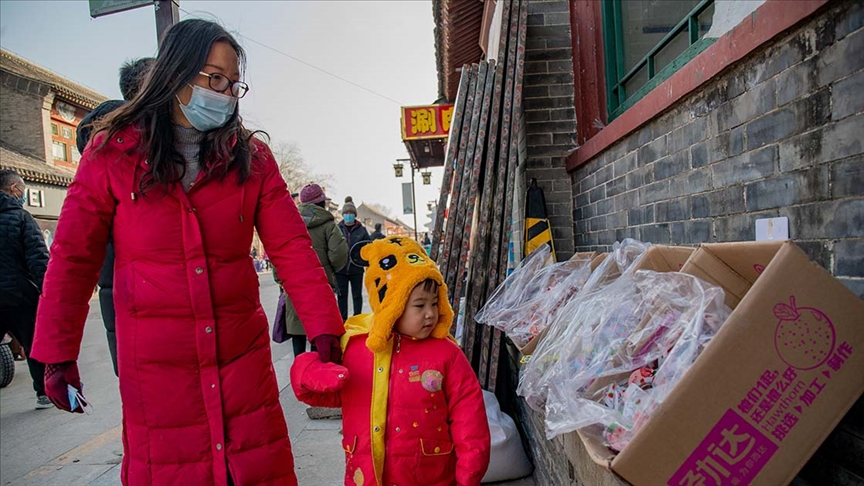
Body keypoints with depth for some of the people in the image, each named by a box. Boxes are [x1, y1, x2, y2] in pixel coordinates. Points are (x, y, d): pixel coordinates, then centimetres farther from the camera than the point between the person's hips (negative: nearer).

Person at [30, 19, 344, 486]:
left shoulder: (252, 157, 2)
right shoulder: (113, 152, -2)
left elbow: (291, 247, -5)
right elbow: (72, 258, 0)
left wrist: (325, 329, -14)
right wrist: (59, 355, -1)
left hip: (243, 355, 1)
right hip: (156, 364, -1)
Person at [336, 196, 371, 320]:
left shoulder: (361, 230, 1)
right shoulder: (337, 229, -1)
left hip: (356, 268, 0)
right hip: (340, 268, 0)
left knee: (357, 294, 11)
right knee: (342, 294, 8)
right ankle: (343, 319, 18)